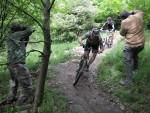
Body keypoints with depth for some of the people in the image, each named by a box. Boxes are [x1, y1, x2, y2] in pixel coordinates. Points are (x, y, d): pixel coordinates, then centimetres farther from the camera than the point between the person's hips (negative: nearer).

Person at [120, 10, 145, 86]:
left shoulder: (125, 22, -15)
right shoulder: (139, 16, 2)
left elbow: (122, 33, -2)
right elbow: (141, 12, 27)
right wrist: (133, 12, 20)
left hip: (131, 45, -7)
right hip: (141, 44, 7)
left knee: (128, 61, -3)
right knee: (135, 55, 31)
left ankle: (128, 80, -4)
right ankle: (135, 67, 55)